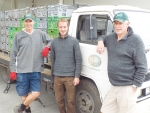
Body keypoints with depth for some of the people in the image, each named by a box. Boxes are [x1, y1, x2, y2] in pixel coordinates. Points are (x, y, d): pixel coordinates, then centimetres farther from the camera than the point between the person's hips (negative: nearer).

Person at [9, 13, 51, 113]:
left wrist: (47, 48, -6)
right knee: (24, 95, 7)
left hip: (36, 70, 2)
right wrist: (12, 70, -2)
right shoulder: (18, 35, 0)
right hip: (22, 71, -1)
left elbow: (51, 41, 16)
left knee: (36, 93, 1)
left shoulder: (40, 33, 4)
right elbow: (13, 54, 1)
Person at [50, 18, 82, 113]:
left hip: (70, 76, -2)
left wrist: (77, 76, -8)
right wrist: (54, 73, 11)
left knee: (71, 101, 5)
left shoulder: (74, 41, -2)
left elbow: (78, 60, -4)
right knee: (59, 100, 13)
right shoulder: (54, 42, 7)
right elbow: (52, 59, 12)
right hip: (57, 77, 3)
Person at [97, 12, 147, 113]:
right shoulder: (112, 37, 9)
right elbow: (102, 37, 32)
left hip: (127, 88, -7)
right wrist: (100, 42, 8)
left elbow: (142, 67, -12)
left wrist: (134, 86, -14)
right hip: (114, 87, 7)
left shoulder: (135, 40, -11)